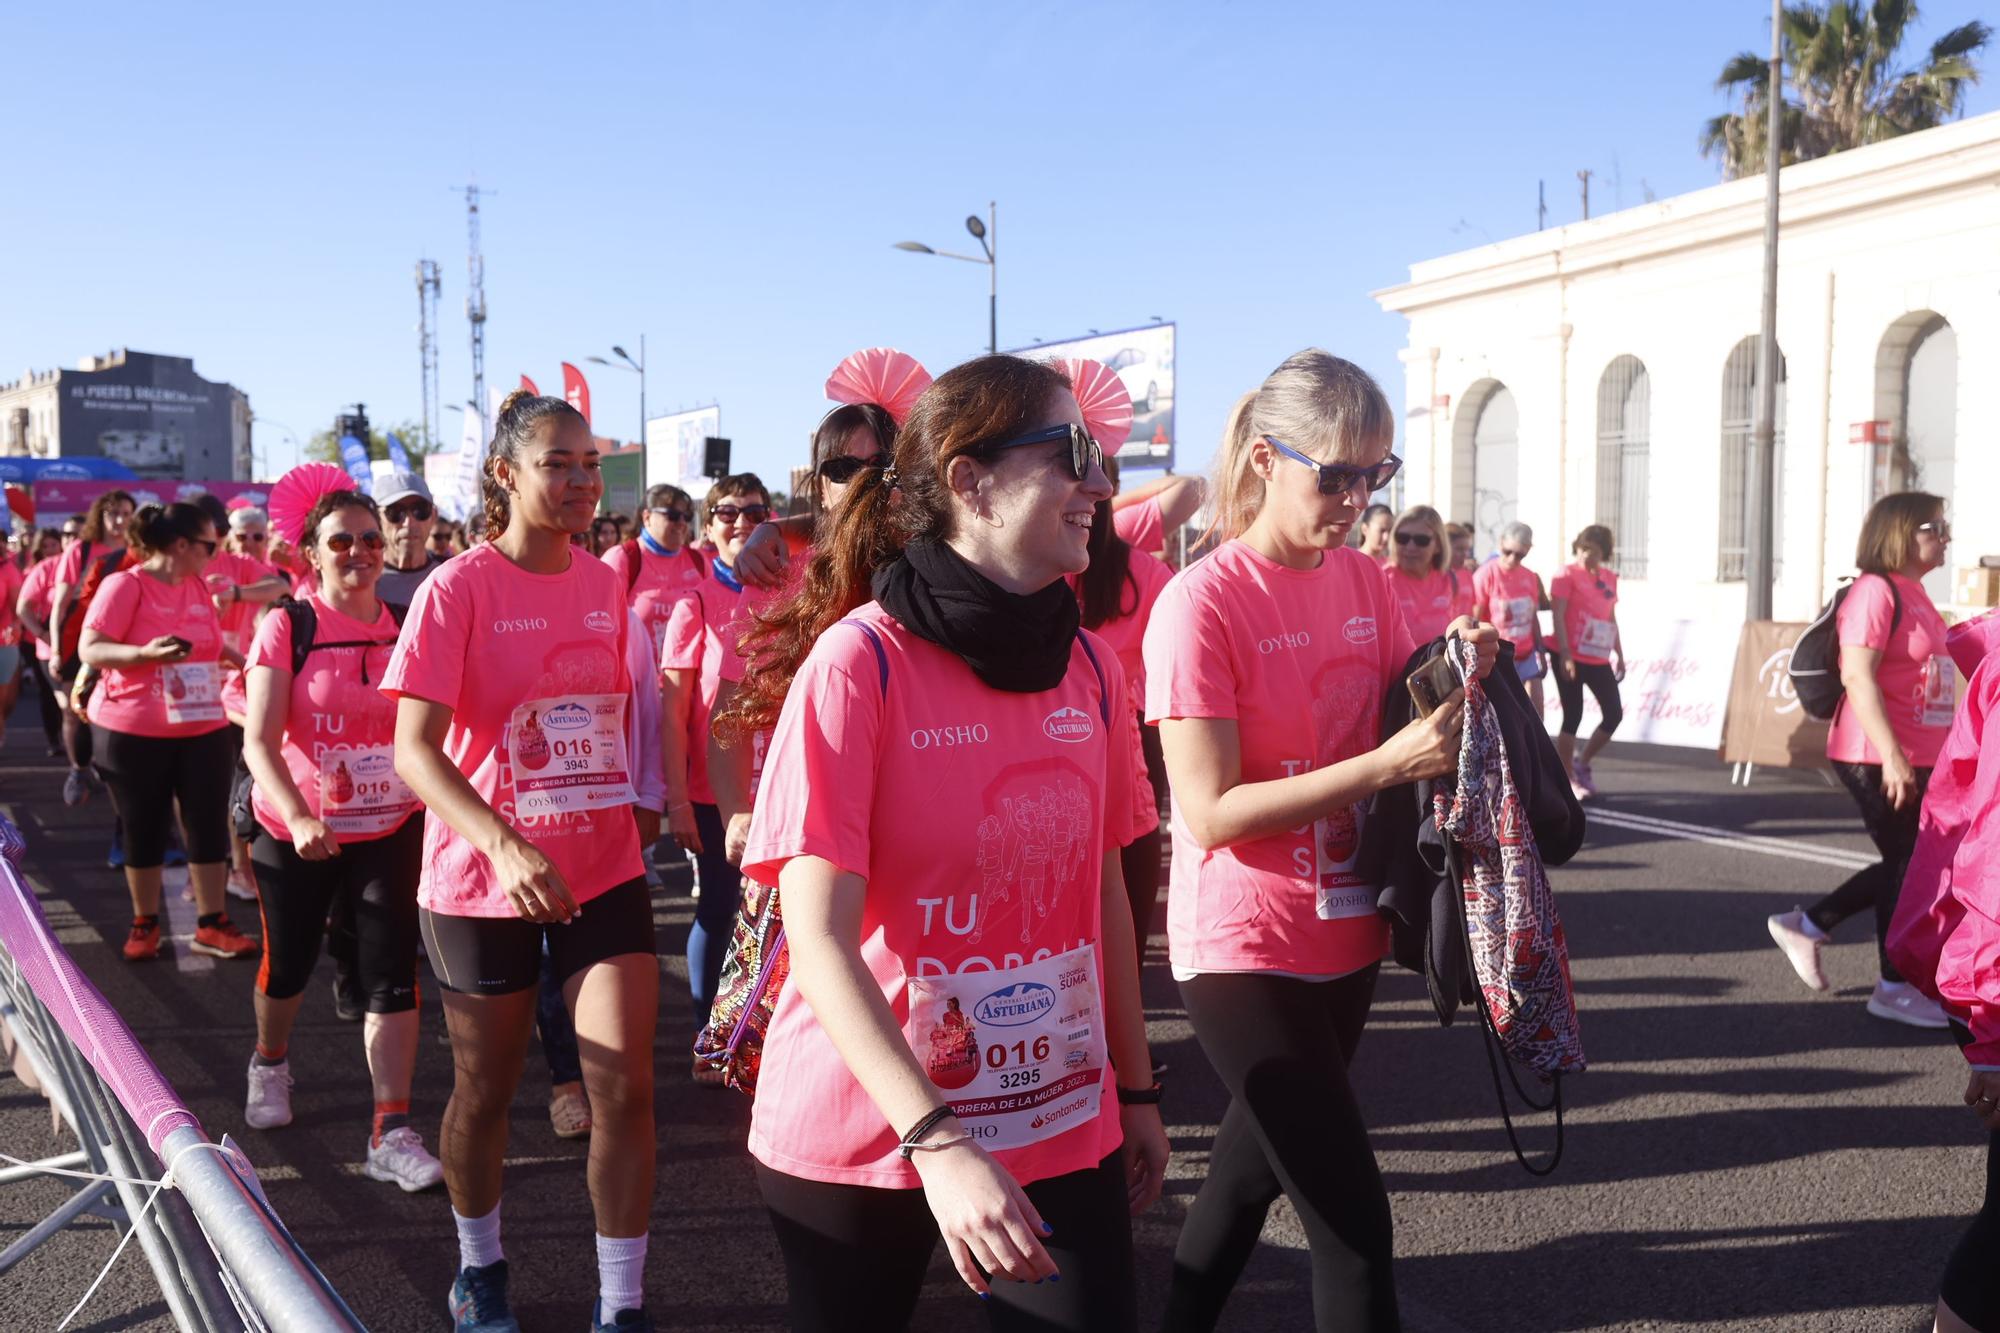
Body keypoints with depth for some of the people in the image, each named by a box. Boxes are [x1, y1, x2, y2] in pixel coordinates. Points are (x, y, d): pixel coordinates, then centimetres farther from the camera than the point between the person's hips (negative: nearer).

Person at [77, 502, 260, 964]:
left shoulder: (199, 587, 7)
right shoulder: (124, 585, -11)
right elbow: (90, 650, -17)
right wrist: (147, 653, -31)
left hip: (202, 729, 5)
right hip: (132, 732, -5)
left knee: (209, 826, 3)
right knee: (144, 830, 7)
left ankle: (211, 925, 12)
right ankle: (144, 924, 23)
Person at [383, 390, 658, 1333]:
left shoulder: (606, 584, 3)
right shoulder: (456, 589, -12)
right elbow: (413, 748, -21)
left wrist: (636, 807, 14)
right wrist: (505, 844, -34)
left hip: (606, 868, 3)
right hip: (483, 880, -3)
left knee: (625, 1087, -5)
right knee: (484, 1089, 14)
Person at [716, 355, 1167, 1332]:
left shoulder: (1088, 665, 1)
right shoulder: (859, 661, -16)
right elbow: (818, 940, -20)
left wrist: (1136, 1088, 13)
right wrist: (938, 1140, -28)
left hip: (1064, 1127, 4)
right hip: (865, 1138, -4)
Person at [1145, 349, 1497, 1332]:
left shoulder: (1366, 581, 3)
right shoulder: (1201, 603, -17)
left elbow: (1393, 710, 17)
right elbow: (1212, 811, -21)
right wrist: (1387, 764, -28)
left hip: (1346, 938, 7)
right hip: (1244, 951, -7)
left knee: (1259, 1164, 21)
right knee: (1353, 1219, -5)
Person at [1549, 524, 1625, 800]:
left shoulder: (1609, 578, 12)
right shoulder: (1567, 574, -7)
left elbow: (1612, 619, 19)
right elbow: (1558, 616, -12)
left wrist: (1619, 655, 17)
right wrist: (1565, 654, -20)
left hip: (1599, 659, 6)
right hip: (1571, 658, -6)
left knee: (1614, 714, 5)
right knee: (1573, 716, -3)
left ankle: (1582, 764, 23)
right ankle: (1565, 781, 7)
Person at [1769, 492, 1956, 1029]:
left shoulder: (1915, 594, 15)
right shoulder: (1875, 591, -14)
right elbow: (1857, 677, -22)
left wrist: (1941, 752, 20)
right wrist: (1891, 756, -25)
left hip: (1918, 758, 9)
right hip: (1876, 758, -9)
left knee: (1911, 865, 15)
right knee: (1906, 864, 0)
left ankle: (1806, 926, 26)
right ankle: (1894, 988, 14)